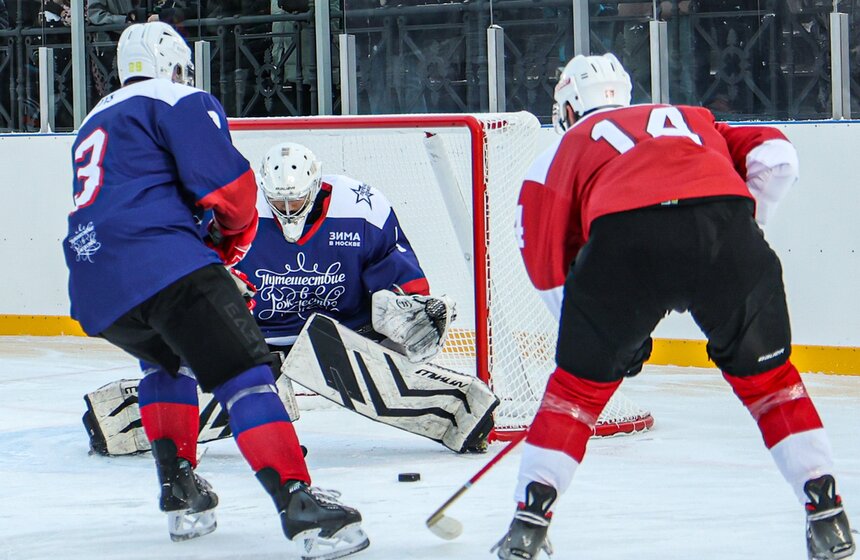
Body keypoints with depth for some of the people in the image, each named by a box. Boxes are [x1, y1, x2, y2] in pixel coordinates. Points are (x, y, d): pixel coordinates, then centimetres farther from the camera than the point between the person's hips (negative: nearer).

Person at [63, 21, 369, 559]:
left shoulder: (95, 123, 32)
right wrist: (236, 231, 15)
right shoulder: (181, 101, 7)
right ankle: (299, 503, -28)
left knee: (167, 358, 34)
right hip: (162, 266, -8)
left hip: (94, 293, 8)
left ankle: (179, 492, 27)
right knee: (243, 372, -12)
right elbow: (225, 183, -6)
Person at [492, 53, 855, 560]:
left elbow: (548, 265, 25)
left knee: (581, 382, 18)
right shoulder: (691, 119, 39)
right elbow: (775, 156, 20)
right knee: (766, 375, 20)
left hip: (625, 234, -2)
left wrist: (617, 333, 34)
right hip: (724, 216, 2)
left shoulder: (567, 148, 33)